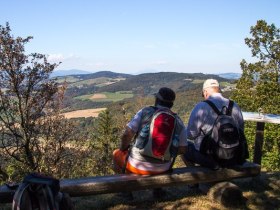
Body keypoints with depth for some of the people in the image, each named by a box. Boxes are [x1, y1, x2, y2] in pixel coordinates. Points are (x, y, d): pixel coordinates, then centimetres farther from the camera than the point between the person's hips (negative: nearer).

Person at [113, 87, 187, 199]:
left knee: (116, 154, 27)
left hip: (137, 165, -3)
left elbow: (126, 135, -15)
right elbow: (182, 149, 1)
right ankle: (157, 189, 33)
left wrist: (123, 149, 5)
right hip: (162, 168, 3)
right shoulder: (178, 121, -1)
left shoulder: (145, 111, -9)